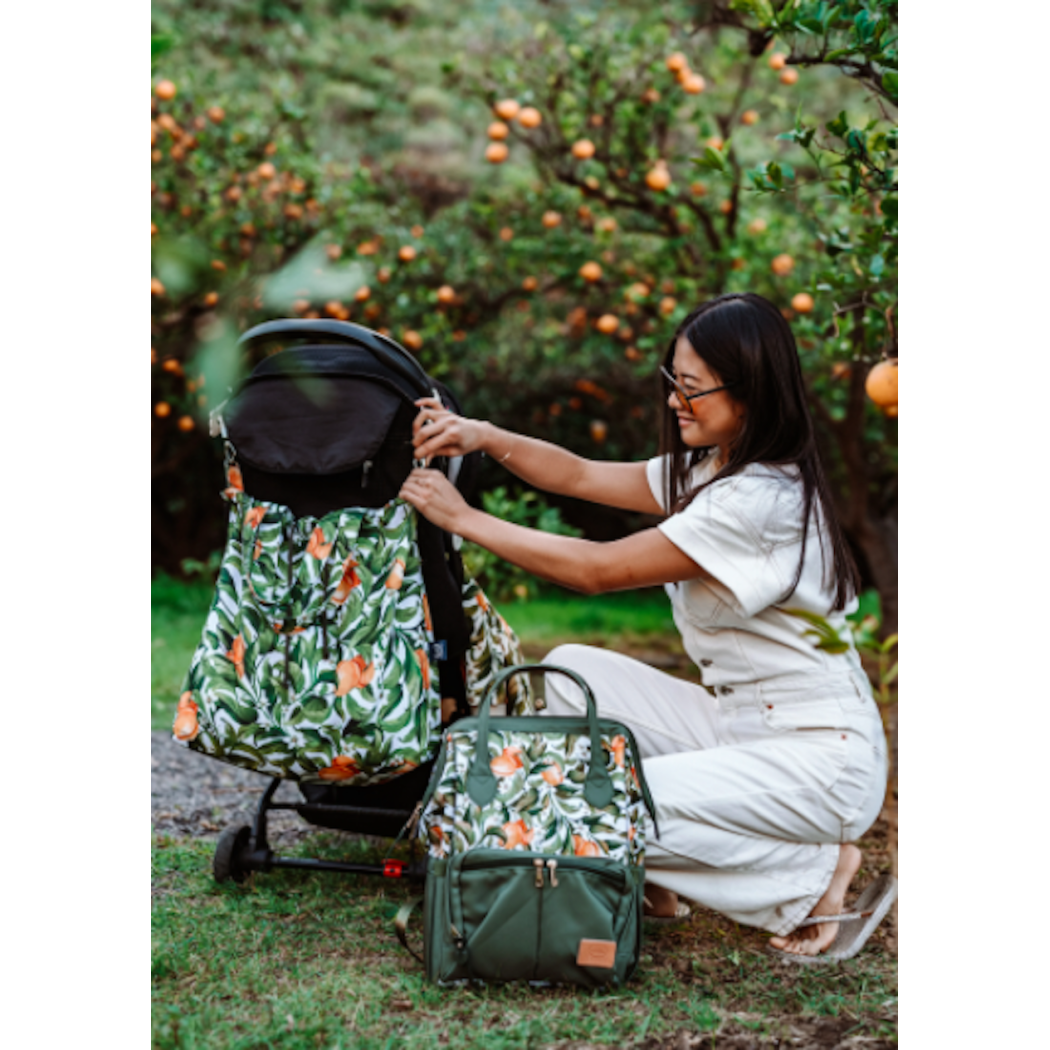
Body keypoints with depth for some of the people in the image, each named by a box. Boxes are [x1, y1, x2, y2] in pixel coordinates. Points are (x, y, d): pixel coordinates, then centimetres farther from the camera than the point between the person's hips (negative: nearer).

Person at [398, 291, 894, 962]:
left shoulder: (761, 498, -24)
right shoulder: (709, 469, 5)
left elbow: (597, 570, -22)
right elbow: (581, 477, 9)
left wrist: (463, 518, -16)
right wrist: (483, 437, -7)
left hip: (818, 757, -9)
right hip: (741, 724, 9)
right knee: (572, 671, 0)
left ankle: (813, 871, -3)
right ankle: (655, 875, 5)